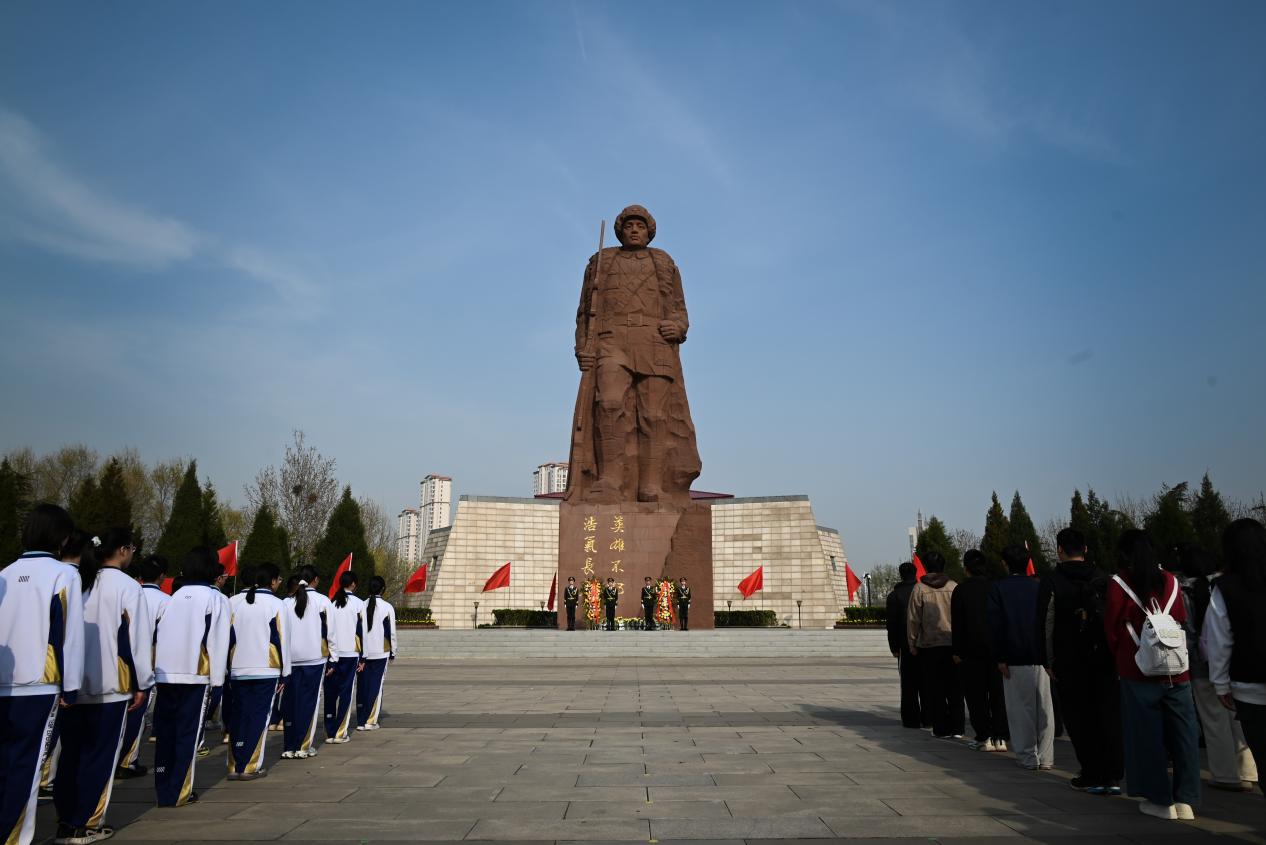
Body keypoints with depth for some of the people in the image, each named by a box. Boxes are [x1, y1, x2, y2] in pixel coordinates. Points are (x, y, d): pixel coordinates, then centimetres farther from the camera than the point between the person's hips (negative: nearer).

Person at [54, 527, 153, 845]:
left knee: (71, 753, 14)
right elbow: (137, 638, -10)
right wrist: (141, 683, -1)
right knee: (100, 755, 4)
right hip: (110, 685, -5)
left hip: (73, 684, 5)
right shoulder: (127, 586, -10)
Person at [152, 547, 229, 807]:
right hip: (195, 675, -4)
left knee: (165, 732, 12)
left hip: (165, 675, 4)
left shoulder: (173, 597, 8)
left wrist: (155, 669, 9)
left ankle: (163, 789, 17)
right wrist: (217, 678, 0)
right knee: (187, 734, 5)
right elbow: (218, 641, -6)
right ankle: (178, 793, 6)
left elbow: (157, 635, 6)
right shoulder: (214, 598, -4)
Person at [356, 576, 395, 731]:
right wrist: (392, 652, 7)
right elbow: (391, 633, -4)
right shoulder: (387, 607, -6)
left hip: (363, 653, 3)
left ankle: (361, 721, 10)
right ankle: (370, 721, 1)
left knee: (362, 687, 9)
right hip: (380, 653, -3)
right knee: (376, 686, 3)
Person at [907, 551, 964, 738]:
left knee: (935, 689, 6)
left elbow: (913, 619, -3)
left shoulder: (919, 589, -5)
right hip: (953, 644, 2)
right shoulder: (953, 587, 0)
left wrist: (912, 644, 6)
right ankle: (957, 728, 12)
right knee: (954, 688, 11)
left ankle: (942, 729, 8)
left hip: (929, 645, -2)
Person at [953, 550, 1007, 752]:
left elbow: (957, 623, -7)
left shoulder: (961, 590, -7)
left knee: (976, 695, 4)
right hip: (996, 648, 3)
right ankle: (1000, 737, 8)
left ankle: (984, 737, 2)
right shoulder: (995, 587, 1)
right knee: (998, 693, 9)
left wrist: (957, 651, -1)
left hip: (971, 650, -3)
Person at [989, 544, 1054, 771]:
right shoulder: (1039, 586, 5)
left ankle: (1028, 756, 5)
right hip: (1042, 656, 3)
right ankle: (1046, 756, 11)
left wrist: (1000, 658, -3)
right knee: (1044, 707, 8)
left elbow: (995, 625, -6)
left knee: (1021, 708, 4)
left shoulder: (998, 589, -2)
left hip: (1015, 659, -3)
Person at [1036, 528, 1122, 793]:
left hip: (1069, 662, -3)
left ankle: (1092, 777, 10)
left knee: (1080, 720, 6)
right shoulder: (1103, 578, 5)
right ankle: (1113, 777, 9)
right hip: (1105, 659, 3)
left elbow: (1045, 624, -9)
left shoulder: (1051, 581, -6)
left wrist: (1048, 662, -4)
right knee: (1110, 716, 8)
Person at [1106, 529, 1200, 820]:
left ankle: (1161, 800, 10)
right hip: (1176, 671, 3)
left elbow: (1112, 627, -1)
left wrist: (1120, 659, 14)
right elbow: (1182, 621, 8)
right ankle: (1186, 800, 12)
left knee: (1147, 736, 6)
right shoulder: (1170, 581, 3)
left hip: (1138, 671, -3)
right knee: (1183, 734, 9)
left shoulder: (1119, 583, -7)